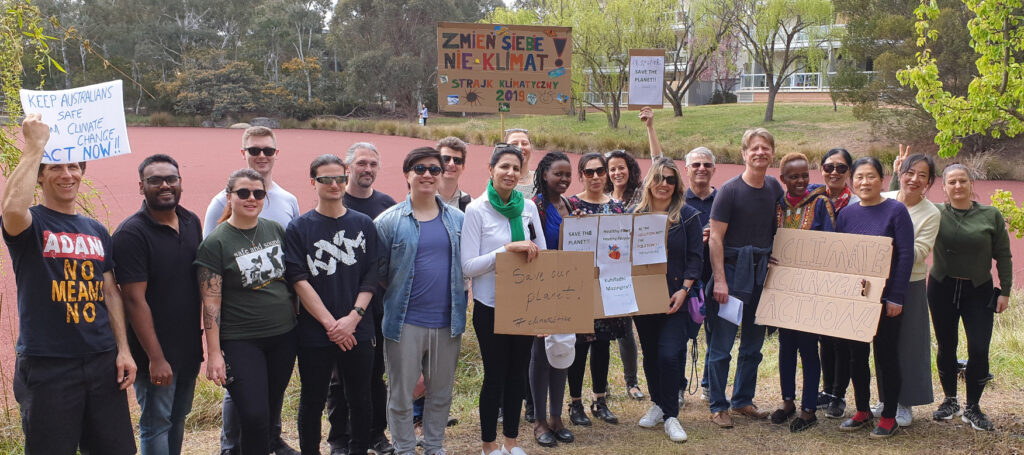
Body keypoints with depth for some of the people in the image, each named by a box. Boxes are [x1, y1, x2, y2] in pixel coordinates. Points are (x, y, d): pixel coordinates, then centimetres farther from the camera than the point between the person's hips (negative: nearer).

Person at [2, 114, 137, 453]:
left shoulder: (97, 231, 12)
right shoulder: (30, 224, -3)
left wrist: (123, 349, 6)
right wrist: (35, 145, -20)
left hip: (102, 361, 5)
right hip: (46, 365, -5)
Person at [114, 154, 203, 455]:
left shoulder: (192, 222, 6)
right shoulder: (130, 234, -15)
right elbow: (135, 299, -19)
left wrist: (203, 329, 14)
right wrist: (156, 358, -20)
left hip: (189, 347, 7)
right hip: (156, 352, -6)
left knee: (178, 419, 18)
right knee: (156, 424, 3)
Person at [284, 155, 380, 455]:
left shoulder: (364, 225, 6)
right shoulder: (299, 228, 0)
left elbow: (370, 277, 3)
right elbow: (299, 281, -6)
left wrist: (353, 317, -11)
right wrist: (330, 323, -12)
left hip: (358, 331, 2)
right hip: (314, 333, -2)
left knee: (360, 399, 10)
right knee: (313, 401, 8)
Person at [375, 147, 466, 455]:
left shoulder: (458, 219, 7)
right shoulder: (389, 221, -4)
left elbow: (467, 265, 15)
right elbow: (378, 271, 0)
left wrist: (459, 299, 7)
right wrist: (398, 293, 1)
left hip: (447, 323, 3)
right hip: (405, 323, -3)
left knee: (441, 392, 15)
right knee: (401, 395, 7)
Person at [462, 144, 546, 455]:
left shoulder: (529, 207, 2)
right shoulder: (477, 210, -11)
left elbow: (541, 253, 10)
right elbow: (468, 266, -16)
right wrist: (508, 249, -24)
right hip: (491, 306, -4)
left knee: (517, 373, 14)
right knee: (495, 375, 6)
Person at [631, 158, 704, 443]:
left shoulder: (688, 216, 1)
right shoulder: (636, 215, 7)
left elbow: (695, 257, -2)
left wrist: (684, 290, -12)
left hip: (674, 298, -3)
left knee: (669, 353, -12)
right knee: (650, 353, 11)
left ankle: (670, 415, 0)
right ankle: (657, 404, 28)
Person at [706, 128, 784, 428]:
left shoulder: (774, 187, 7)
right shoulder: (730, 190, -10)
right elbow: (715, 237, -12)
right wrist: (720, 280, -17)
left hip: (762, 272, 6)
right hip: (733, 270, -6)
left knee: (753, 344, 13)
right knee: (722, 344, -1)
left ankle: (743, 400, 27)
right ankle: (718, 406, 10)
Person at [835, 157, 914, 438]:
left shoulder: (896, 211, -7)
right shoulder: (846, 214, 6)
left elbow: (906, 256, -10)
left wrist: (896, 297, -14)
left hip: (885, 299, -4)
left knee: (886, 355, 4)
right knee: (856, 354, 11)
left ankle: (889, 417, 15)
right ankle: (862, 411, 25)